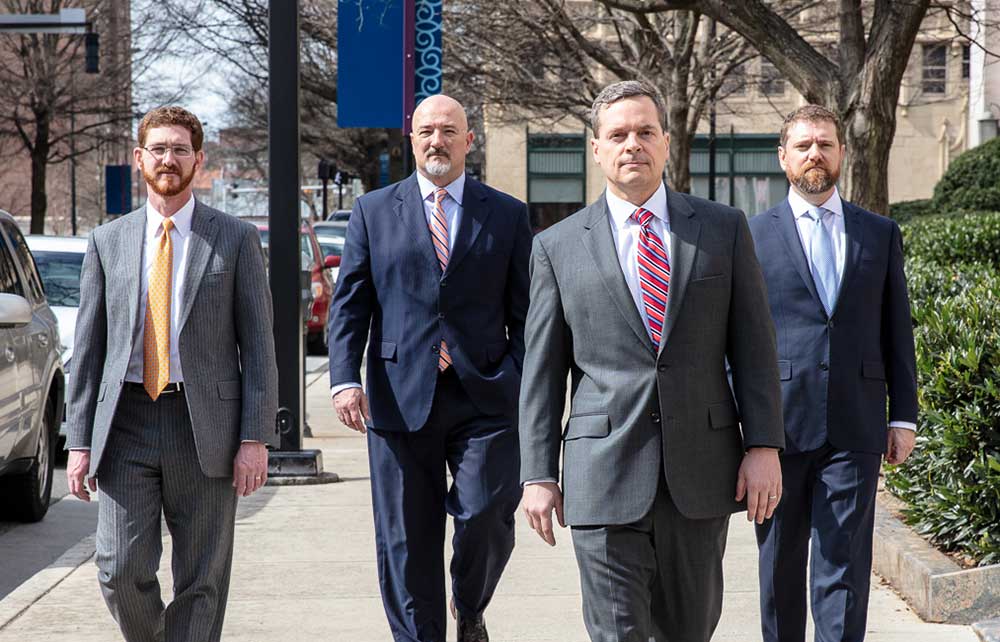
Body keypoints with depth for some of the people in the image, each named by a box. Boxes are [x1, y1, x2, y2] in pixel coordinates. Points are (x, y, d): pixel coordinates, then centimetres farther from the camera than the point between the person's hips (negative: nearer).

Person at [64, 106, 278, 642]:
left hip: (205, 424, -1)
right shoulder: (108, 242, 10)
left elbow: (258, 343, 1)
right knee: (121, 569, -7)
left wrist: (255, 438, -7)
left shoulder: (236, 239, 5)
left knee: (201, 582, 2)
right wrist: (80, 442, 2)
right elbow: (87, 348, 9)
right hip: (127, 420, 1)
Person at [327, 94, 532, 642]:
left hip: (484, 398, 0)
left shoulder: (507, 215, 10)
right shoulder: (374, 211, 10)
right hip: (400, 400, 1)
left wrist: (526, 389, -3)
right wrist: (345, 378, -8)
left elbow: (525, 313, 8)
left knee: (486, 519, -10)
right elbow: (349, 304, 5)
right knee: (405, 541, 2)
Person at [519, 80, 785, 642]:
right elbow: (542, 372, 5)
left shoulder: (724, 229, 7)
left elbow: (753, 345, 5)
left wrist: (764, 446, -3)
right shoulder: (559, 246, 5)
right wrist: (538, 474, 0)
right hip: (605, 473, -1)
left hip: (701, 468, 1)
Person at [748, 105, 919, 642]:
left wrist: (904, 417, 6)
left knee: (845, 565, -2)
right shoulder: (753, 235, 4)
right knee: (780, 560, 9)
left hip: (855, 428, 1)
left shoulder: (880, 234, 10)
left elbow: (897, 330, 11)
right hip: (780, 425, -1)